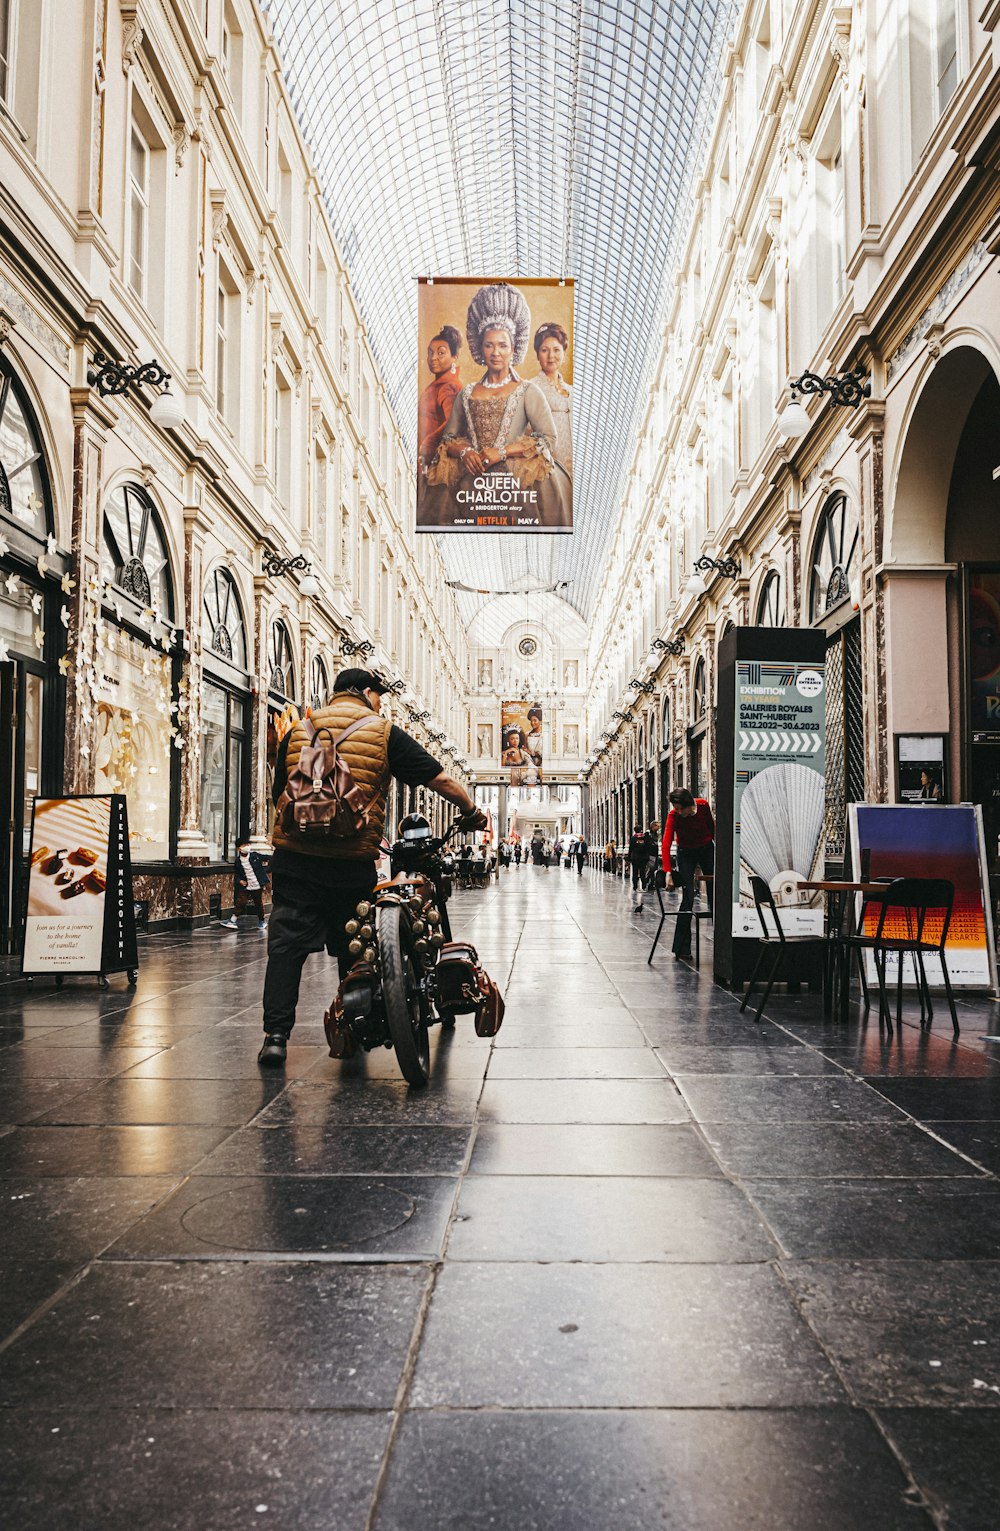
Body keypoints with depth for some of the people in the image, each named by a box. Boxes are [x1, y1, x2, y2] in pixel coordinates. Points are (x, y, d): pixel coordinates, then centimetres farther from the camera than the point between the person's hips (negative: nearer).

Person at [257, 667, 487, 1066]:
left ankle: (276, 1034, -5)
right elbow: (440, 779, 2)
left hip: (294, 857, 2)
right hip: (353, 863, -2)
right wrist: (472, 813, 16)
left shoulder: (296, 732, 12)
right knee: (352, 950, 13)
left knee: (286, 944, 3)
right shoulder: (384, 734, 3)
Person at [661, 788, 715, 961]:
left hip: (707, 849, 3)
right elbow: (666, 844, -35)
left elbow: (712, 826, -1)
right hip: (686, 852, -3)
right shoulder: (673, 816, -27)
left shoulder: (703, 805, -20)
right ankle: (682, 948, -8)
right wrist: (668, 872, -44)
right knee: (688, 898, -11)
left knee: (714, 895, 7)